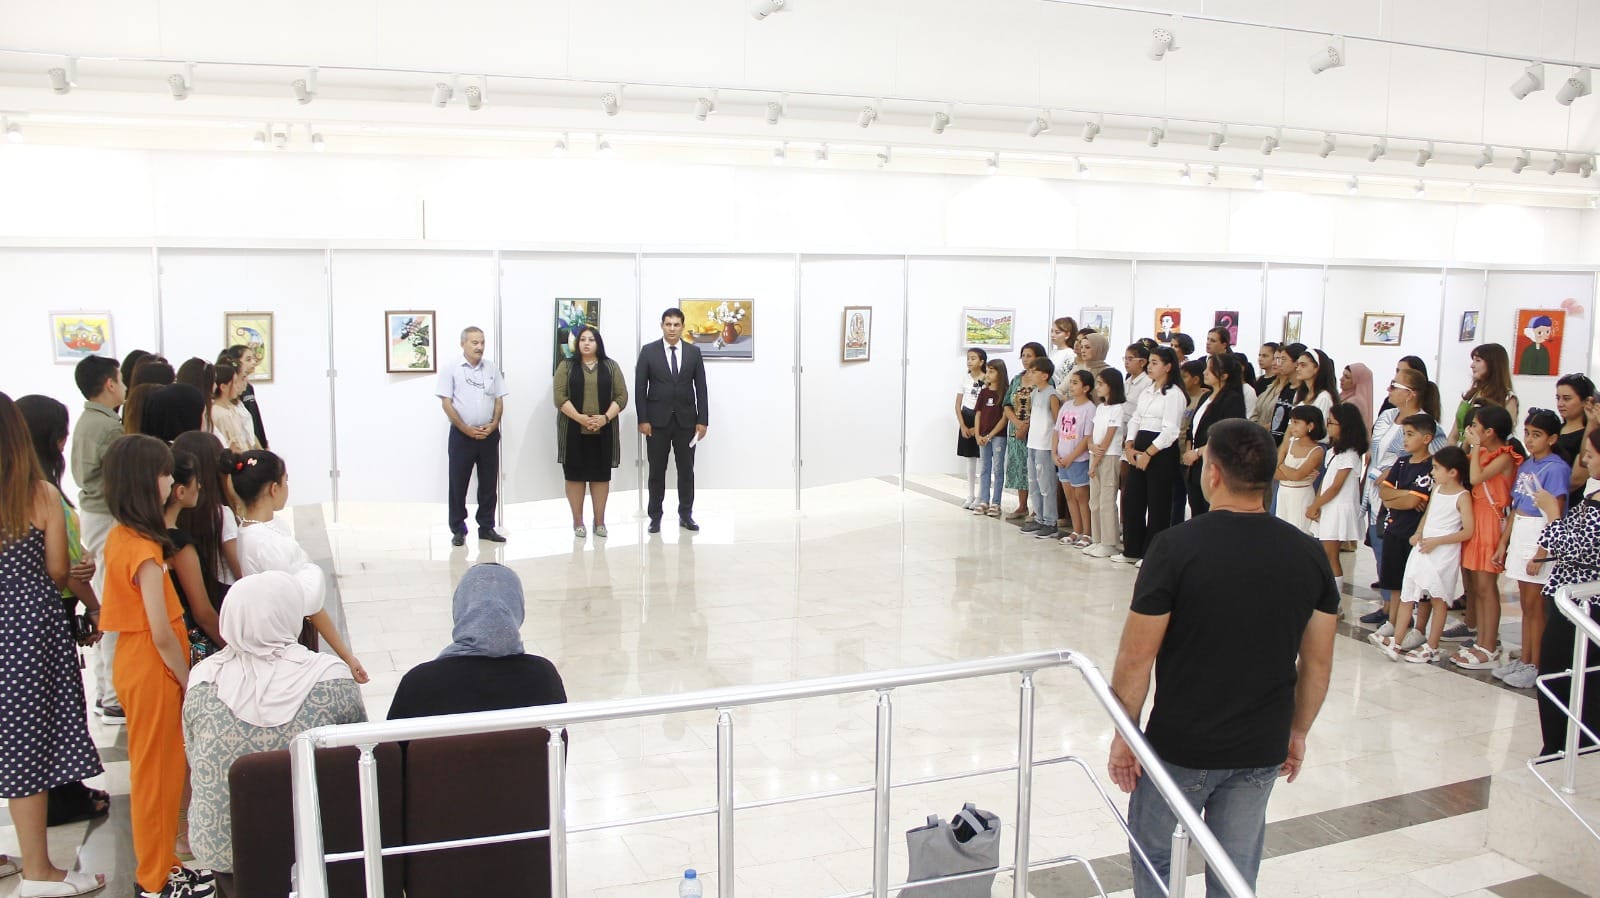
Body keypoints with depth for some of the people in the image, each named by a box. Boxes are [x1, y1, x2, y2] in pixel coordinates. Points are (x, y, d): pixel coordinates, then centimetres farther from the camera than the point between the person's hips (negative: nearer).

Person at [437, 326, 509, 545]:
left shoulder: (491, 369, 8)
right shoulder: (451, 370, -2)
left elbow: (499, 400, 9)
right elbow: (446, 403, -6)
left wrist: (493, 424, -7)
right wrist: (466, 429, -13)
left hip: (489, 434, 3)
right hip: (462, 434, -3)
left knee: (489, 483, 7)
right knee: (458, 483, 2)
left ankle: (486, 527, 17)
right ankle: (458, 530, 10)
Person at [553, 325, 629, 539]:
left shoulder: (611, 366, 8)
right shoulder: (566, 366, 4)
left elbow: (621, 396, 1)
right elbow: (560, 397, -5)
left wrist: (605, 418, -13)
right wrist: (580, 418, -17)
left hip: (603, 430, 1)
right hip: (574, 430, -1)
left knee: (601, 475, 4)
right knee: (575, 475, 1)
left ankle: (600, 521, 12)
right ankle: (578, 521, 10)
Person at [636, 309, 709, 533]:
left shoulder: (694, 352, 5)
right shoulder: (648, 351, 0)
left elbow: (701, 388, 4)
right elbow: (640, 387, -1)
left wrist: (702, 420, -2)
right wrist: (642, 420, -8)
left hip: (686, 420, 1)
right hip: (657, 420, -1)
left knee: (686, 470, 6)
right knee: (657, 470, 4)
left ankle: (686, 515, 16)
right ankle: (655, 517, 12)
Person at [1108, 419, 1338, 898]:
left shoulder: (1175, 547, -18)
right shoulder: (1308, 554, -4)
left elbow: (1136, 658, -15)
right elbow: (1317, 663, 5)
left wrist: (1124, 734, -2)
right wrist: (1297, 733, 18)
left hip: (1180, 748, -4)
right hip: (1262, 751, 4)